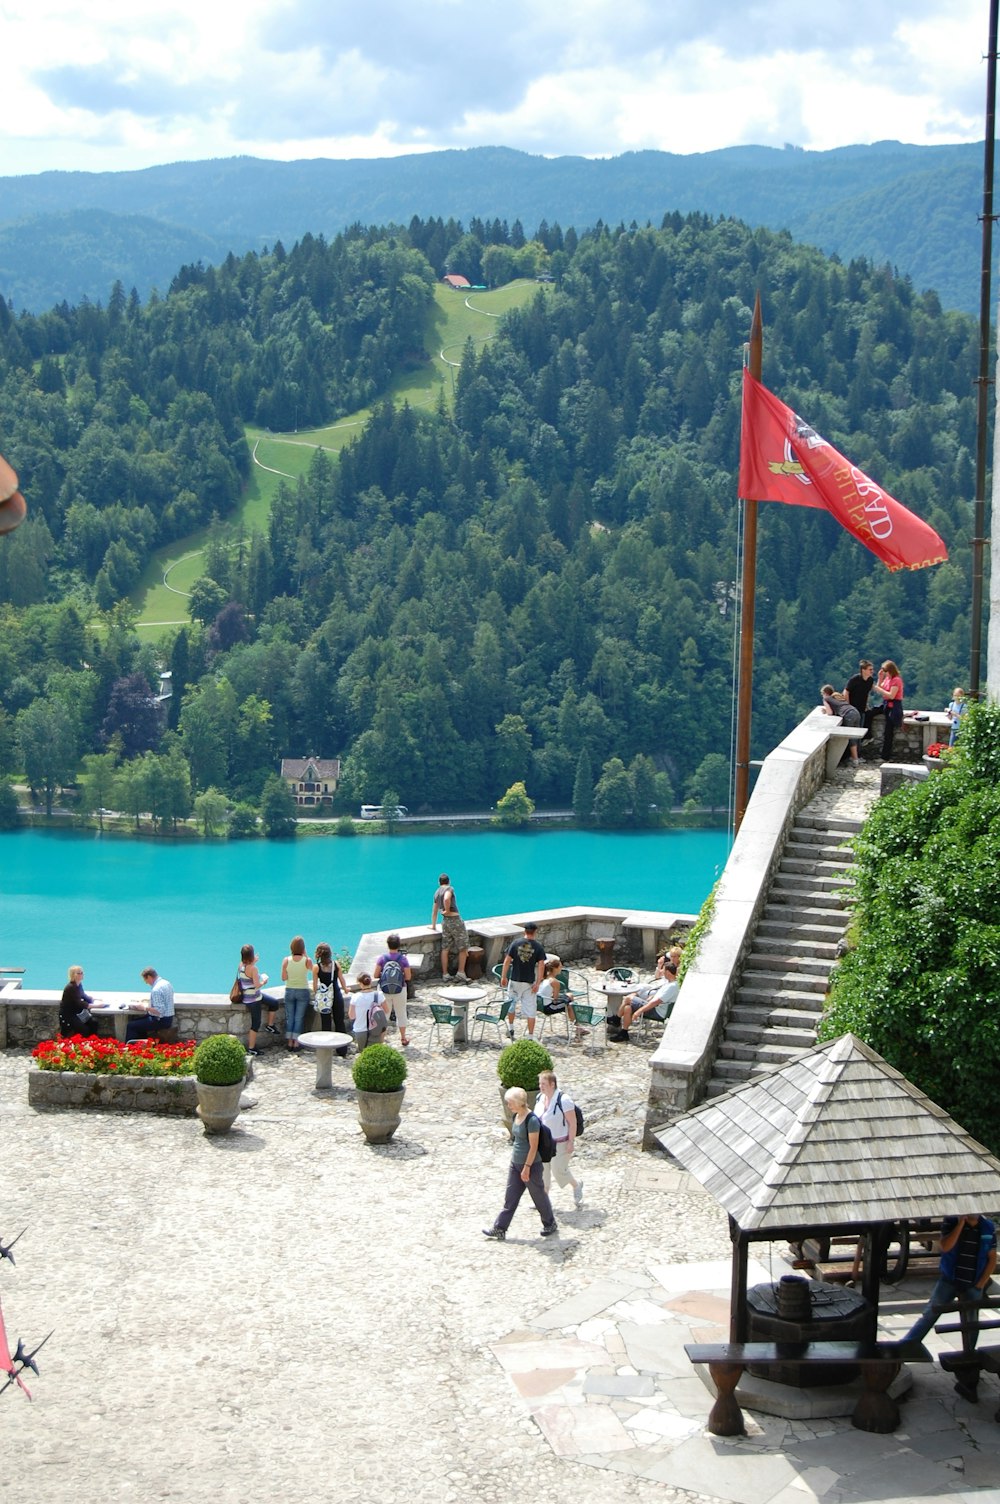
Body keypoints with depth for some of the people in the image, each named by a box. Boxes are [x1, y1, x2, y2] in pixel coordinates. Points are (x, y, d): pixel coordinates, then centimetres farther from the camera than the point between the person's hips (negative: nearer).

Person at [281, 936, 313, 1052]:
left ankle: (289, 1042, 11)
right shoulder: (307, 961, -13)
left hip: (289, 991, 1)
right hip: (303, 991, -1)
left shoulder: (286, 960, -10)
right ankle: (296, 1043, 7)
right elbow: (313, 971, 8)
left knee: (289, 1017, 11)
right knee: (299, 1018, 7)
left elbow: (283, 978, -7)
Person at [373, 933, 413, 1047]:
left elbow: (375, 976, -8)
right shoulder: (403, 959, -12)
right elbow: (408, 977, -9)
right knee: (401, 1014, 15)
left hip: (384, 991, 0)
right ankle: (403, 1038, 23)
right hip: (400, 990, 0)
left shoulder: (382, 959, -11)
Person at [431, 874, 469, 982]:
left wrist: (433, 925, 37)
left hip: (445, 921, 7)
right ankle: (460, 973, 2)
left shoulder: (437, 892, 16)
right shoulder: (449, 889, -6)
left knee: (445, 949, 8)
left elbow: (434, 911, 26)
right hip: (455, 920, -7)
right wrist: (447, 910, -14)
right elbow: (446, 899, -30)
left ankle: (445, 974, 9)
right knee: (463, 948, 3)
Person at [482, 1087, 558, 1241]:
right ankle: (499, 1229, 14)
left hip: (531, 1165, -8)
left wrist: (526, 1168, -20)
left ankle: (550, 1225, 28)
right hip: (515, 1164, 8)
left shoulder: (532, 1120, -23)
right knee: (510, 1198, 10)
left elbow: (533, 1146, -21)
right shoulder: (516, 1116, 3)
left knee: (539, 1196, 9)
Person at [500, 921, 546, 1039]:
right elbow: (541, 966, -11)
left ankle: (510, 1028, 31)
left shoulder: (515, 943, -4)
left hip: (515, 980, 1)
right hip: (530, 982, -1)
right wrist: (538, 983, -8)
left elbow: (507, 960, -6)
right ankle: (530, 1036, 4)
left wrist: (503, 977, 1)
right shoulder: (539, 947, -5)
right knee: (530, 1008, 4)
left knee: (511, 1003, 22)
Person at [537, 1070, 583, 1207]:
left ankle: (577, 1185, 30)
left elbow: (572, 1122, -19)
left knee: (559, 1170, 1)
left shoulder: (563, 1100, -23)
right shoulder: (540, 1097, -1)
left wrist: (571, 1142, -19)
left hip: (561, 1143, -6)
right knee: (542, 1169, 9)